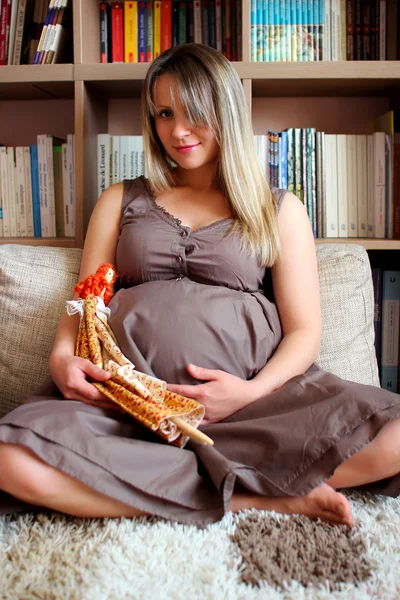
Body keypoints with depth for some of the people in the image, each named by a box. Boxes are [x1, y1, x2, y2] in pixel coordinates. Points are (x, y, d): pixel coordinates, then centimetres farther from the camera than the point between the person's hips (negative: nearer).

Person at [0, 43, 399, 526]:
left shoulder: (280, 211, 15)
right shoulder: (121, 201, 21)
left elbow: (303, 332, 8)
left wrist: (252, 392, -12)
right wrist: (62, 358, -7)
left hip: (246, 394, 0)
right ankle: (256, 498, -18)